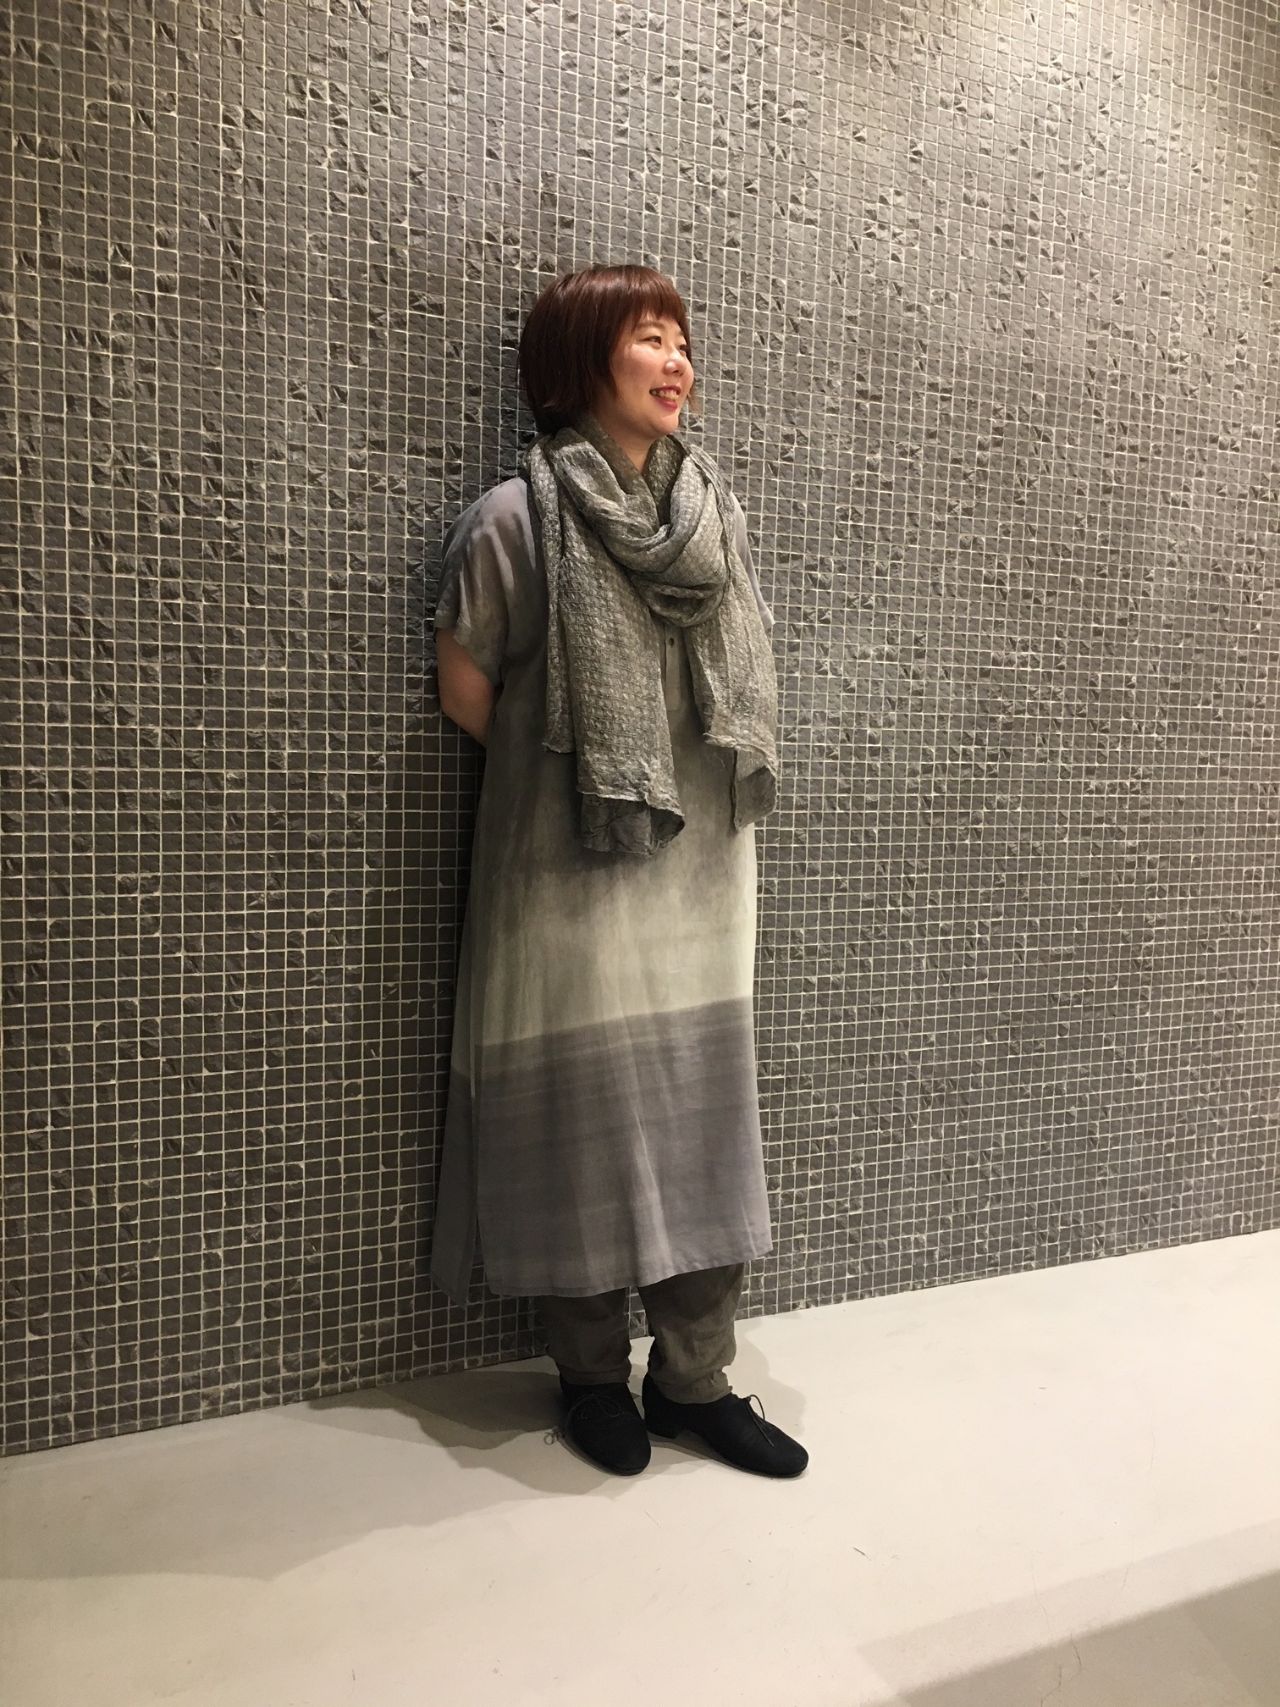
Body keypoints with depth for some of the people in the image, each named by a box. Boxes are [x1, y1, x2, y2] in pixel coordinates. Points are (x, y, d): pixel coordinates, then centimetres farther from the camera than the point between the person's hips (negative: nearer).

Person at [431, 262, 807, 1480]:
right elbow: (465, 690, -2)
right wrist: (569, 771, 7)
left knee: (706, 1120, 8)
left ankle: (694, 1377, 24)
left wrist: (678, 778, 7)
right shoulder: (517, 518, -6)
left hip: (700, 868, 5)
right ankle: (590, 1376, 25)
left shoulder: (713, 516, 10)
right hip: (569, 870, -5)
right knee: (582, 1117, 4)